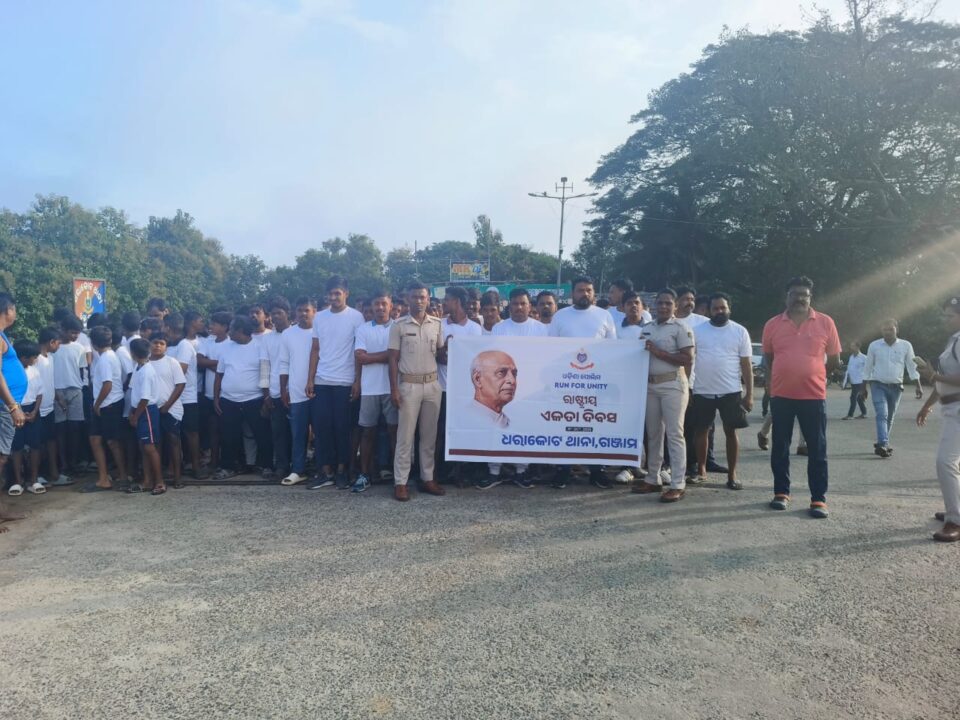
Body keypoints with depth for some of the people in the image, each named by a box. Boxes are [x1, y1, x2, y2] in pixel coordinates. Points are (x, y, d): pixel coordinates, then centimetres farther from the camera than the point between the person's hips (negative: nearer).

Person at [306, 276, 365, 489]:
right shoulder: (319, 317, 9)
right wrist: (310, 379, 4)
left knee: (342, 427, 1)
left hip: (345, 382, -4)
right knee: (321, 427, 3)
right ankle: (325, 471, 11)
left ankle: (342, 471, 12)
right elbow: (315, 350, 11)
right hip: (321, 381, 4)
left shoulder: (356, 317, -3)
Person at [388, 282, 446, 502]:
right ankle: (400, 482, 4)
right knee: (405, 435, -1)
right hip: (409, 385, -3)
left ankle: (427, 478, 18)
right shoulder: (399, 326, -2)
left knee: (429, 434, 9)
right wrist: (394, 388, -8)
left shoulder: (437, 324, 7)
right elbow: (393, 359, -2)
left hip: (432, 384, 3)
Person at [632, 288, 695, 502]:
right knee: (653, 433, 11)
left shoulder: (680, 328, -4)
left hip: (672, 384, -6)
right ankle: (653, 479, 19)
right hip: (650, 384, 6)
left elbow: (688, 359, -13)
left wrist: (659, 352, -16)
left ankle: (678, 484, -2)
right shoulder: (647, 328, 15)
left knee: (674, 433, -5)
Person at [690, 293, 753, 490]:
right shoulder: (697, 330, 3)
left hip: (730, 392, -1)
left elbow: (746, 364, 2)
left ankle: (732, 475, 14)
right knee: (701, 431, 9)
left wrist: (749, 394, -2)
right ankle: (701, 469, 26)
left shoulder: (740, 331, 1)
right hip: (702, 392, 1)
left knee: (731, 432, 4)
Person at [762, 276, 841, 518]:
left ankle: (818, 499, 10)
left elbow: (834, 359, 8)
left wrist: (812, 374, 13)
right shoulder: (773, 324, 3)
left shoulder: (825, 323, 0)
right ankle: (781, 492, 22)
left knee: (817, 450, 2)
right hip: (781, 396, 1)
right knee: (780, 448, 9)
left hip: (814, 396, -1)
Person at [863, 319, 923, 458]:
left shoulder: (905, 346, -1)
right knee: (882, 415, -15)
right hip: (878, 385, -2)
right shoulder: (874, 346, -3)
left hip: (896, 387, 2)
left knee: (890, 417, 11)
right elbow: (867, 367, 5)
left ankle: (882, 444, 23)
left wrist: (919, 386, -4)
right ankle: (883, 444, -23)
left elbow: (912, 367, 3)